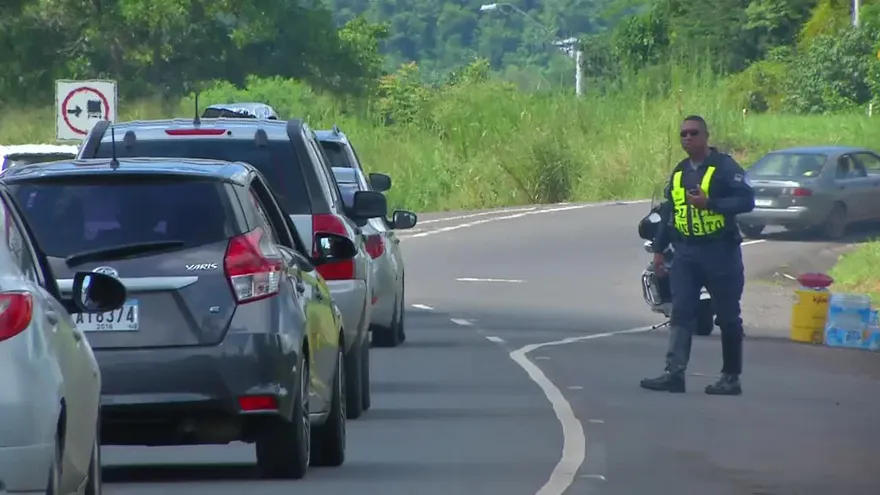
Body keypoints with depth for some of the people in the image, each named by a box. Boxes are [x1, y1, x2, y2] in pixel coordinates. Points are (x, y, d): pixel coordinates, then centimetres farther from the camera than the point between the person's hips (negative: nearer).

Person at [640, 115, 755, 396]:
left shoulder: (725, 167, -6)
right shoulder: (678, 173, 15)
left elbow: (746, 201, -14)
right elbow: (668, 214, 21)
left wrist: (710, 203, -22)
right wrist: (659, 250, 18)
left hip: (720, 251, -6)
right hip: (686, 253, 6)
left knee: (727, 317, 2)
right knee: (681, 314, -3)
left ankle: (731, 377, 7)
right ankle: (674, 373, -8)